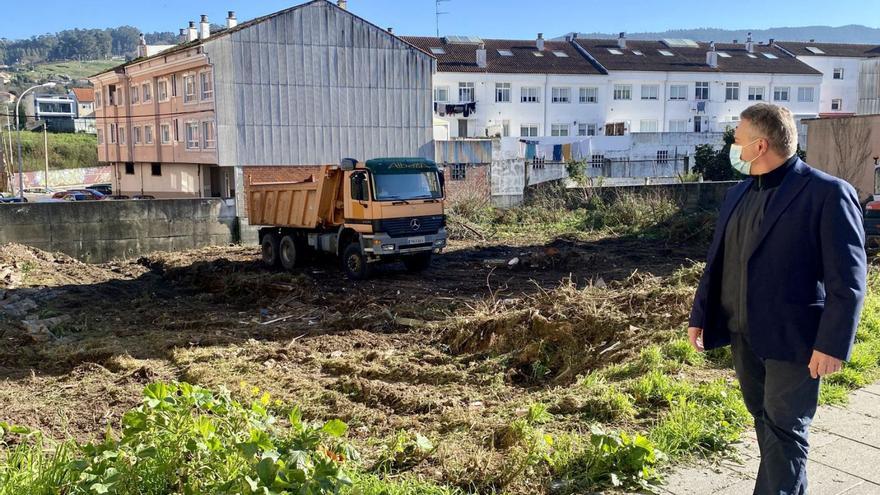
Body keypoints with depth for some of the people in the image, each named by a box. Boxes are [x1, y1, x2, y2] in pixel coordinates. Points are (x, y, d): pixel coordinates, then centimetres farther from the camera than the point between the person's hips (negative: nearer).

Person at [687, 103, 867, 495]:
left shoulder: (828, 193, -13)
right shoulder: (737, 194, 9)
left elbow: (847, 279, -15)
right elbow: (717, 262, 14)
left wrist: (832, 344, -18)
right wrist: (700, 316, 12)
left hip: (792, 338, -7)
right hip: (744, 335, 7)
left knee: (784, 430, 3)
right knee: (765, 421, 18)